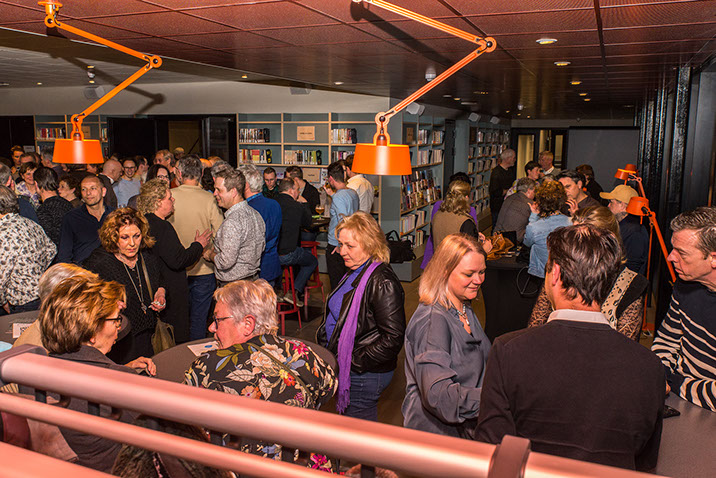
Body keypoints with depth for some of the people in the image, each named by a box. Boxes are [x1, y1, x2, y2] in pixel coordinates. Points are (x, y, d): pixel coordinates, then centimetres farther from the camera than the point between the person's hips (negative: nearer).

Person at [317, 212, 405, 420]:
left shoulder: (382, 283, -22)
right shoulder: (354, 273, 8)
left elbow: (393, 338, -25)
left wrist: (356, 362, -20)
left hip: (364, 376, -9)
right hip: (344, 368, 9)